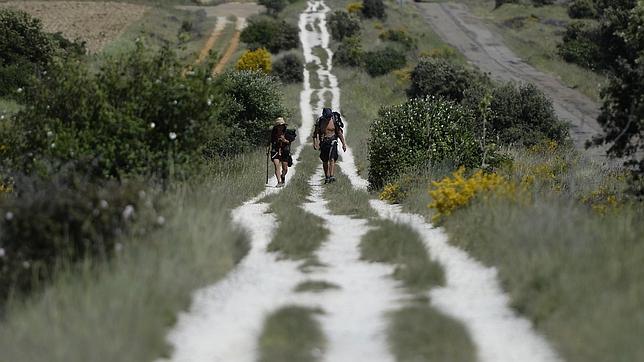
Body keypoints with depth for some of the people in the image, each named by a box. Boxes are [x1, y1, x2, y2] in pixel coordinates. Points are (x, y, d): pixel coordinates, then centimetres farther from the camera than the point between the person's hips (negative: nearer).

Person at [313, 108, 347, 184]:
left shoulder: (334, 121, -4)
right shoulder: (320, 121, -2)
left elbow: (339, 132, 3)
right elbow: (316, 133, 2)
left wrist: (343, 143, 3)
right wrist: (315, 142, -11)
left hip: (332, 141, -2)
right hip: (323, 142, 2)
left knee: (332, 159, -18)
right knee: (325, 161, 8)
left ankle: (332, 176, -27)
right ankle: (327, 177, 19)